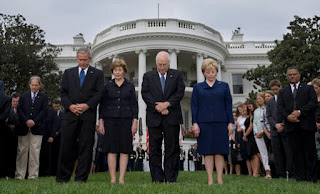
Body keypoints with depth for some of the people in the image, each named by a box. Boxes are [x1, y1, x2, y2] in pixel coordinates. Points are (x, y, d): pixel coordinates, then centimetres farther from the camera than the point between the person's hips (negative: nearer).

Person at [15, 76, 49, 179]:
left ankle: (33, 175, 2)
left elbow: (44, 111, -1)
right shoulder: (23, 96, 16)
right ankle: (20, 175, 6)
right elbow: (19, 109, 5)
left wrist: (34, 121, -11)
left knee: (35, 151, -3)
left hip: (37, 128, -2)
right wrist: (26, 120, -10)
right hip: (23, 128, 2)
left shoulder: (44, 97, 10)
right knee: (22, 150, 1)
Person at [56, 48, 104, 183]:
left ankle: (81, 177, 6)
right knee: (66, 145, 0)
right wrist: (70, 106, -7)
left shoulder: (97, 74, 11)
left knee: (86, 146, -1)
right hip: (70, 112, 2)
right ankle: (63, 176, 9)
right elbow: (63, 92, 10)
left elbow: (100, 93, 1)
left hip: (88, 113, -1)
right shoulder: (68, 73, 17)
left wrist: (87, 105, -12)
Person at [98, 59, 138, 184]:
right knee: (111, 150, -3)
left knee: (124, 150, -3)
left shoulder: (130, 86, 10)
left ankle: (121, 178, 1)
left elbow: (134, 105, 7)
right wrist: (101, 122, 1)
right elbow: (102, 105, 9)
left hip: (126, 120, 0)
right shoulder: (107, 87, 11)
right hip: (110, 120, 0)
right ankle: (113, 178, 1)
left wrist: (135, 122, -2)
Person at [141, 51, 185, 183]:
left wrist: (167, 104, -14)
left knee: (172, 149, 1)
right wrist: (158, 107, -12)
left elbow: (180, 92, -1)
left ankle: (171, 179, 8)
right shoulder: (148, 76, 12)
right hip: (154, 117, 1)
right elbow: (145, 94, 0)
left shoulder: (177, 75, 11)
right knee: (154, 149, 1)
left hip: (172, 117, 0)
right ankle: (157, 179, 7)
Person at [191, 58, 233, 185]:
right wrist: (195, 123, -3)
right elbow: (194, 106, 7)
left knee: (220, 151, 1)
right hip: (204, 123, 0)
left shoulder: (224, 86, 12)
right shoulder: (197, 87, 11)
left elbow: (228, 105, 9)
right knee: (207, 152, 0)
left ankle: (220, 179, 6)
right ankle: (210, 179, 5)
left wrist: (230, 122, 1)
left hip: (220, 122, 0)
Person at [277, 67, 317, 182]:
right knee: (296, 152, 2)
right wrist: (287, 116, -13)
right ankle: (300, 177, 7)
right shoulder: (282, 92, 19)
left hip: (306, 125, -2)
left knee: (310, 151, -1)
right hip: (291, 125, 2)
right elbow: (280, 108, 7)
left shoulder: (308, 88, 13)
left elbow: (313, 103, -2)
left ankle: (311, 177, 4)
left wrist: (300, 112, -14)